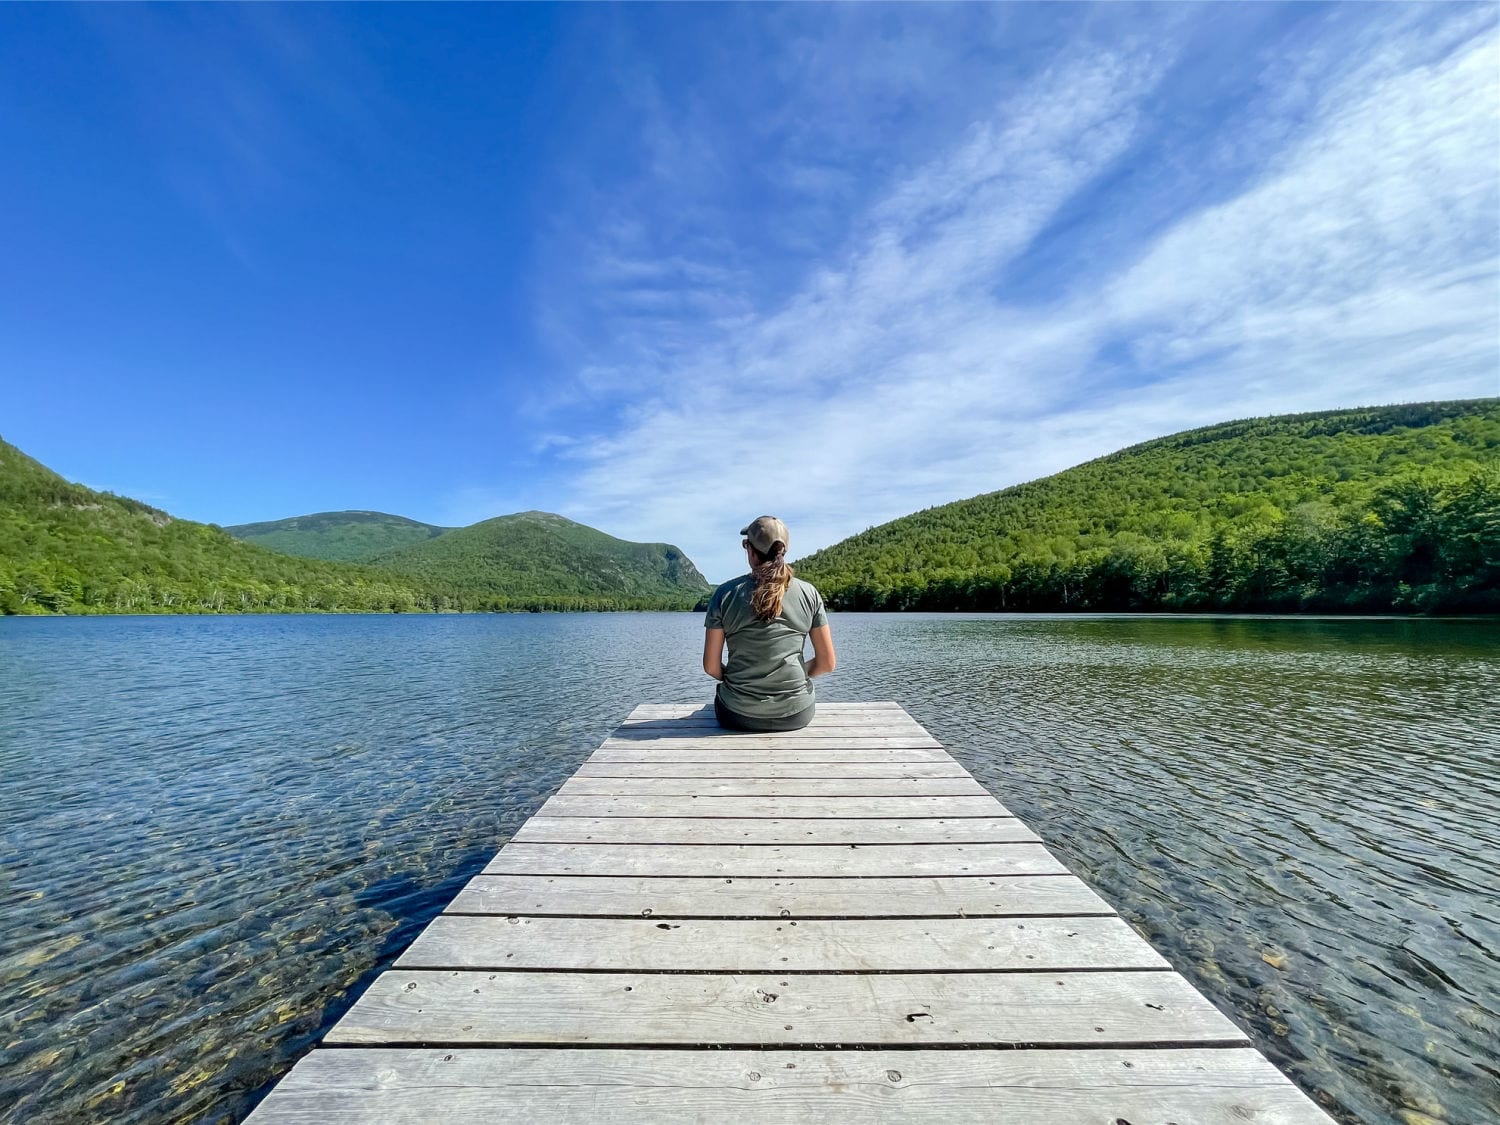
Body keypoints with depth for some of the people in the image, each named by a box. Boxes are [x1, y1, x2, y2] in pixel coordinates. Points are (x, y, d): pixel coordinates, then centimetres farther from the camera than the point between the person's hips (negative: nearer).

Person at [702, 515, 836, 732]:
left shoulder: (726, 593, -8)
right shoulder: (809, 593, -5)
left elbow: (711, 667, -5)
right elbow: (827, 663, -2)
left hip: (739, 716, 0)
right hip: (797, 715, 1)